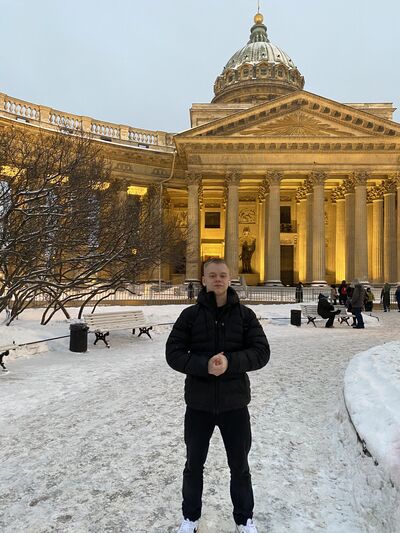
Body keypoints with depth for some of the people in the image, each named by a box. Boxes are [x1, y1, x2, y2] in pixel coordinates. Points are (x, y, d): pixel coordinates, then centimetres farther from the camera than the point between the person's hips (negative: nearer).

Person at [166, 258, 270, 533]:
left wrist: (230, 362, -24)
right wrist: (205, 365, -23)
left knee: (240, 466, 18)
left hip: (235, 403, 0)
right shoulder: (190, 314, -4)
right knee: (194, 464, 19)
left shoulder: (245, 314, -4)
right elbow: (174, 353, -7)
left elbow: (261, 352, -7)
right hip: (198, 404, 0)